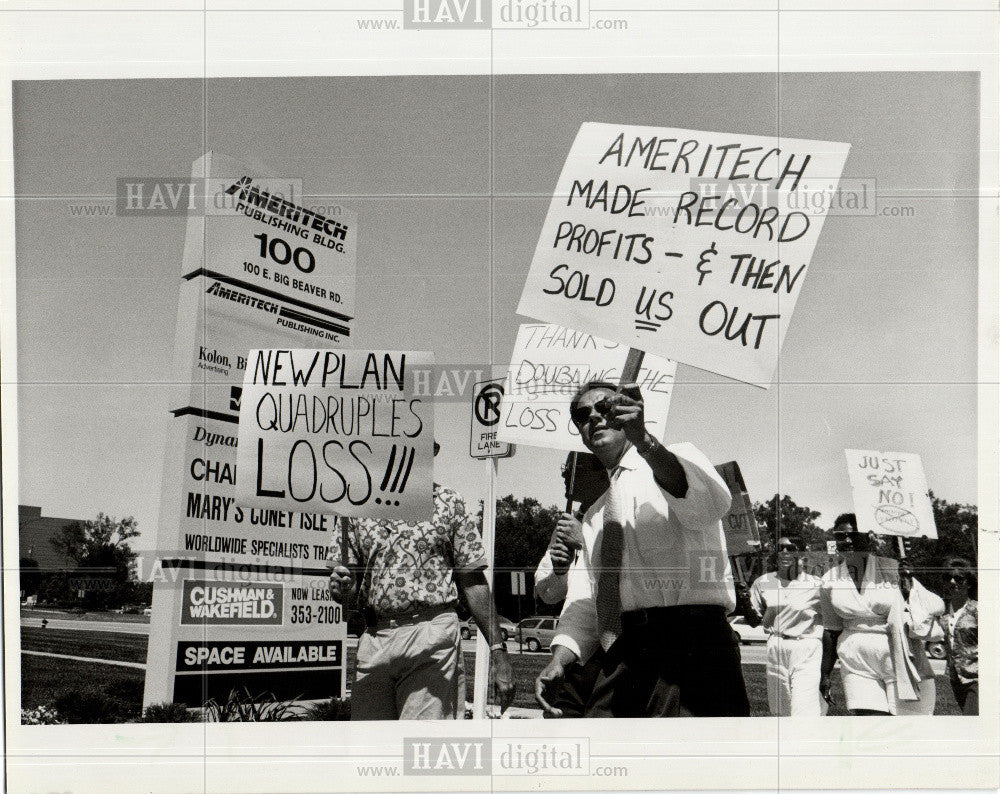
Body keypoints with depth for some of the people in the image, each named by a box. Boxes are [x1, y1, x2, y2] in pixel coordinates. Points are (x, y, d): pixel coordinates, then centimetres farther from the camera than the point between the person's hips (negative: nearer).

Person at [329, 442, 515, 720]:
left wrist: (497, 650, -1)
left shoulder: (447, 503, 8)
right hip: (373, 638, 3)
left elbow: (473, 582, 5)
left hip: (433, 637, -3)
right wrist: (343, 590, -12)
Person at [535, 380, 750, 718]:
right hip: (620, 658, 6)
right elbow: (583, 601, 22)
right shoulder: (595, 516, 28)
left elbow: (710, 503, -17)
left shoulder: (678, 458, 8)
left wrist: (644, 441, -31)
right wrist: (559, 660, 3)